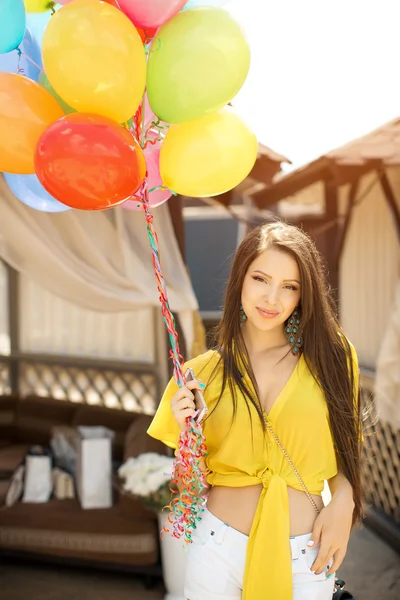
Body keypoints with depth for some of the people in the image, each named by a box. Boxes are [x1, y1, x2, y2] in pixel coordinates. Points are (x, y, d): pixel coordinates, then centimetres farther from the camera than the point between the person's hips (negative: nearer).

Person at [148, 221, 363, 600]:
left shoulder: (329, 357, -3)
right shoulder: (204, 372, -1)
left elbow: (344, 445, 8)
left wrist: (343, 501, -10)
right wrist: (185, 433, -15)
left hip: (305, 556, 0)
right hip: (219, 550, 0)